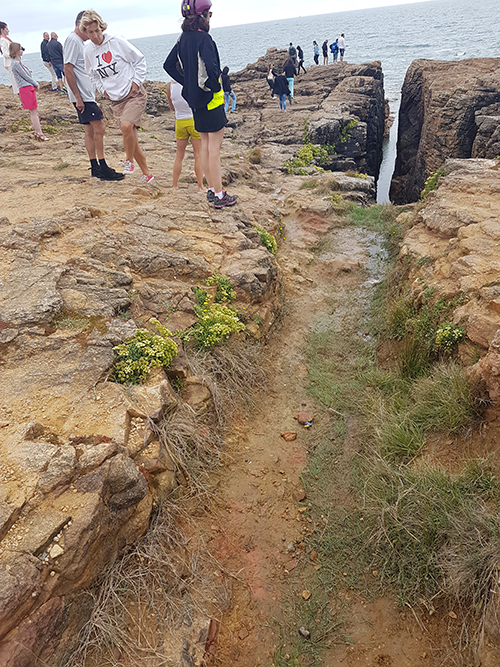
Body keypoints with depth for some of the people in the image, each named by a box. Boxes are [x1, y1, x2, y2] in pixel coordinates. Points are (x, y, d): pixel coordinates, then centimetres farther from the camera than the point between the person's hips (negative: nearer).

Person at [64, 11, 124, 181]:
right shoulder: (73, 40, -11)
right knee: (98, 128, -12)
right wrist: (78, 97, -21)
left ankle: (95, 167, 13)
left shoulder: (80, 41, 20)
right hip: (82, 96, -10)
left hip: (87, 95, 10)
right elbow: (68, 70, -18)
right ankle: (103, 169, -10)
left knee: (90, 130, 9)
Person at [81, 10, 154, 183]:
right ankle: (146, 173, 14)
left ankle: (129, 160, -4)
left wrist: (136, 82, -6)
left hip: (134, 94, -5)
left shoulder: (117, 42, -8)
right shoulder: (88, 51, 4)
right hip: (115, 99, 5)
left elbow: (140, 60, 0)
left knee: (126, 126, -29)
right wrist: (103, 90, 9)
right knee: (131, 138, 2)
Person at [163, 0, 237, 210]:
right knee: (214, 148, -3)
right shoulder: (204, 39, -17)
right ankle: (219, 195, 3)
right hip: (211, 100, -8)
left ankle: (211, 190, 23)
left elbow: (169, 65, 13)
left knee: (205, 146, 14)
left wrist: (188, 83, 11)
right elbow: (211, 69, -30)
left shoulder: (183, 39, 7)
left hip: (196, 101, 8)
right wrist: (217, 88, -12)